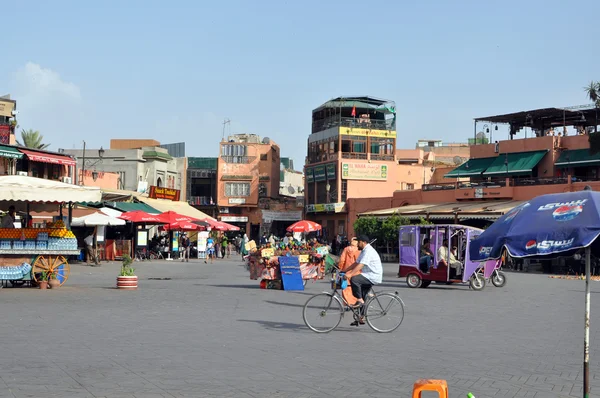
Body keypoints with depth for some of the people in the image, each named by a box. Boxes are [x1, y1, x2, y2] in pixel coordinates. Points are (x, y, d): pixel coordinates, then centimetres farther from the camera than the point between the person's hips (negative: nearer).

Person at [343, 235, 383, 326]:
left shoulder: (368, 251, -16)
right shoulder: (364, 251, 17)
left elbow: (360, 265, -28)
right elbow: (356, 263, 19)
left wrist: (350, 274, -36)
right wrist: (344, 271, 13)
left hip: (373, 277, -11)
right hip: (369, 277, 11)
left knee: (354, 279, -29)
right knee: (362, 297, 10)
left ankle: (360, 300, -18)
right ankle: (361, 318, 16)